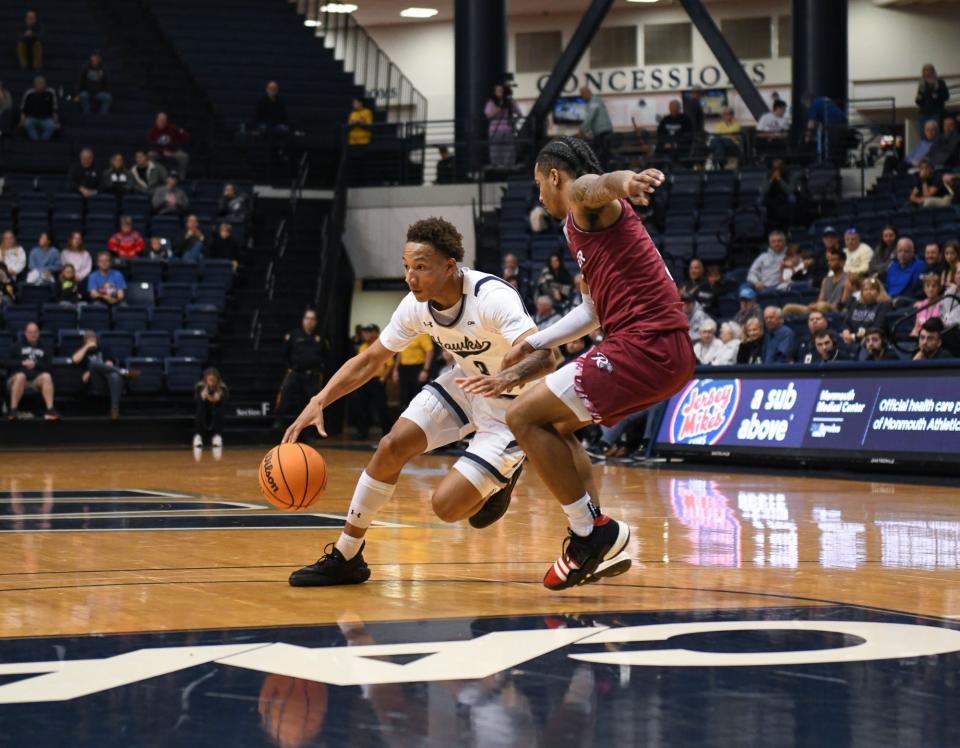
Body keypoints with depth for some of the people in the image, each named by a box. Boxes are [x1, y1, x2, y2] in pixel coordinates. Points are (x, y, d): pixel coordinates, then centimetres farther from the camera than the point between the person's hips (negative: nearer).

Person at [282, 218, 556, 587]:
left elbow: (544, 356, -42)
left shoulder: (492, 298, -32)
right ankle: (344, 557, 6)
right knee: (391, 447, -8)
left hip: (511, 404, -6)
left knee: (447, 505, -16)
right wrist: (319, 401, -15)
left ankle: (502, 476, 17)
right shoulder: (416, 306, -11)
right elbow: (369, 359, -1)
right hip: (466, 384, 6)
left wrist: (513, 375, -64)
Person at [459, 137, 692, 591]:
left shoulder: (583, 198, -2)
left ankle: (594, 532, -6)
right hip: (670, 351, 10)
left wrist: (626, 182, -55)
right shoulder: (585, 223, 28)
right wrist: (532, 347, 41)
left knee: (524, 417, -6)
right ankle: (604, 548, 16)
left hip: (645, 346, -10)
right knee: (556, 424, 24)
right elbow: (596, 308, 37)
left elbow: (599, 185, -30)